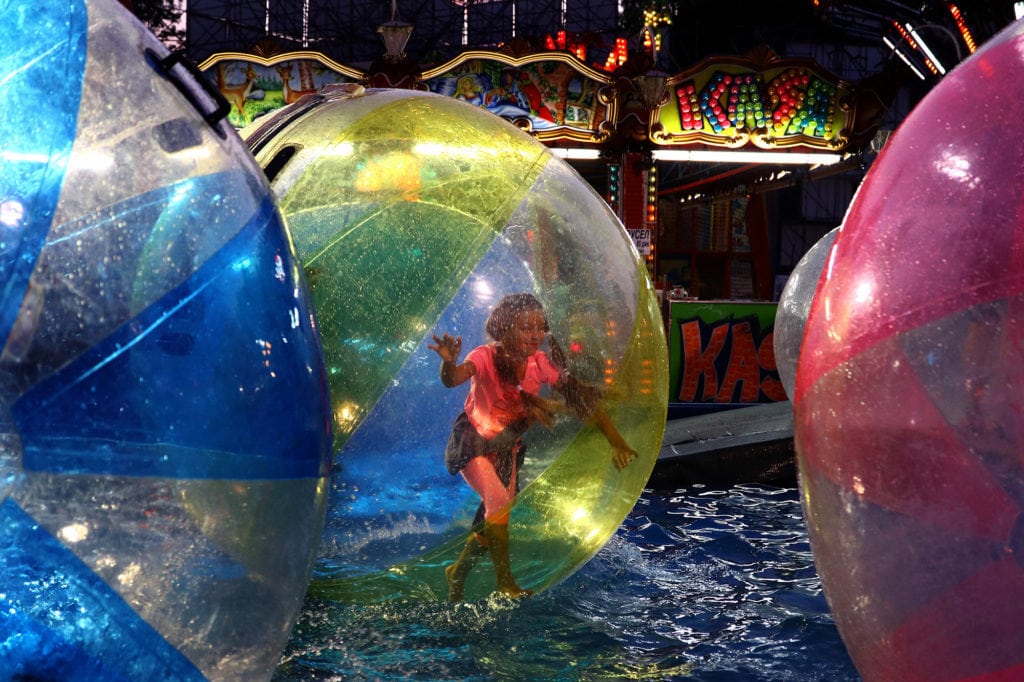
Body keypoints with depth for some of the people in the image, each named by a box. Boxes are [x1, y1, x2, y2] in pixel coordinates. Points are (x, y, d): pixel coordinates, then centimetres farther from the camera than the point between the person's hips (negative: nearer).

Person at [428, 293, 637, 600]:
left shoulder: (540, 364, -18)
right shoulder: (486, 357, -28)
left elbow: (584, 400, -13)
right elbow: (452, 379, -47)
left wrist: (617, 442, -18)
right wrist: (449, 363, -71)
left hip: (507, 446, 5)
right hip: (472, 442, -5)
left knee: (493, 517, 9)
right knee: (499, 503, -24)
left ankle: (458, 571, 34)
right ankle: (505, 581, -8)